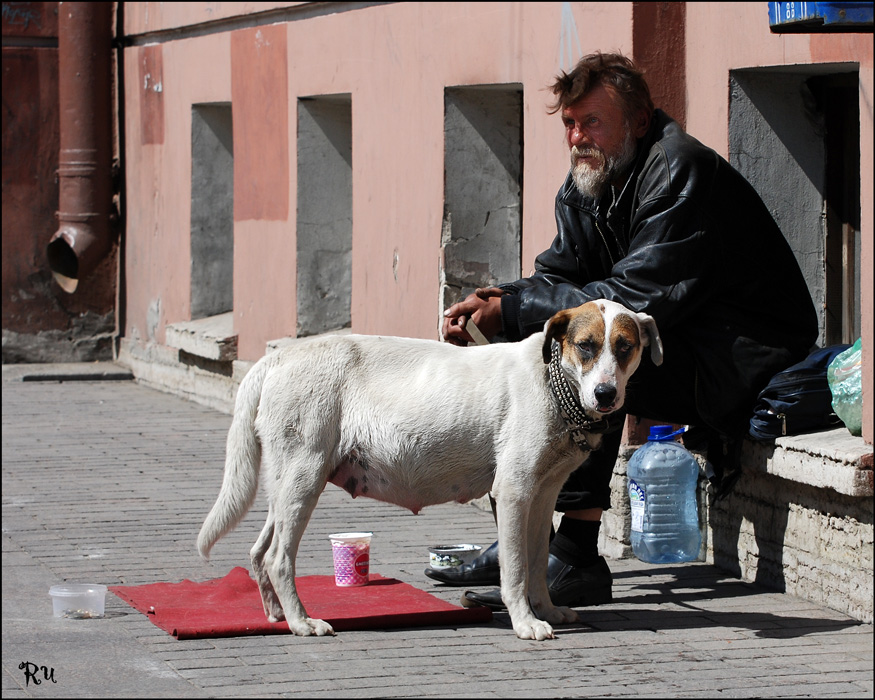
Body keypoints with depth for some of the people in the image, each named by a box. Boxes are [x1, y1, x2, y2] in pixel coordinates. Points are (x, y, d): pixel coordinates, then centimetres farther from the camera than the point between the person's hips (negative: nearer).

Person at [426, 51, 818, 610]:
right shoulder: (587, 182, 8)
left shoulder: (680, 171, -20)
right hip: (674, 349, 10)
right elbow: (558, 275, 7)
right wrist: (492, 302, -15)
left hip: (740, 361, -10)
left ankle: (577, 560, -30)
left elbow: (634, 297, -26)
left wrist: (514, 309, -24)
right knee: (517, 348, 3)